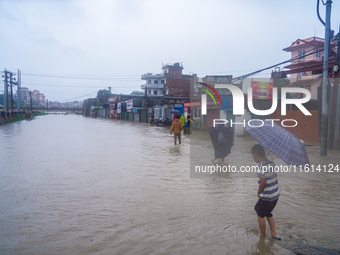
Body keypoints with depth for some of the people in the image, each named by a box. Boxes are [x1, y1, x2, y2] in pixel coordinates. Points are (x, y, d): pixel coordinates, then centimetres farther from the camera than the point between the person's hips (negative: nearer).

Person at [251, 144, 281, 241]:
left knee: (260, 215, 14)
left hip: (266, 197, -7)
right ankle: (274, 233, 29)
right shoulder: (271, 163, 1)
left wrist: (258, 192, -11)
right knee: (267, 213, 29)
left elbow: (263, 182, -27)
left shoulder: (261, 166, -22)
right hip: (275, 195, 7)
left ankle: (263, 237, 26)